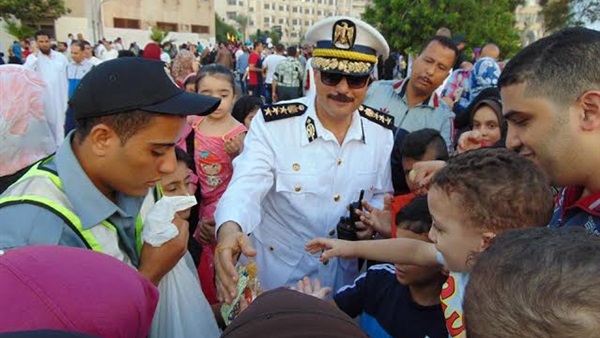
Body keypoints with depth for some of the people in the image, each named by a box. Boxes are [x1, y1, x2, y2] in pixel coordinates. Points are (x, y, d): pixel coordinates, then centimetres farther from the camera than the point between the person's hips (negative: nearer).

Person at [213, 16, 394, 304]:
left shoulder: (382, 132, -7)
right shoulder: (271, 124, -19)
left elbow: (382, 194, 6)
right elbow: (247, 185, -29)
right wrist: (230, 227, -50)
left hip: (342, 273, 4)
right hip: (275, 271, -3)